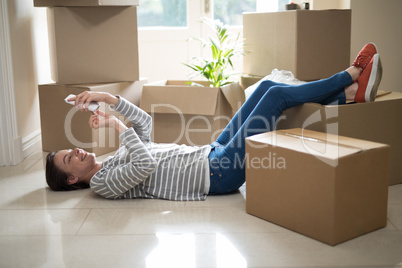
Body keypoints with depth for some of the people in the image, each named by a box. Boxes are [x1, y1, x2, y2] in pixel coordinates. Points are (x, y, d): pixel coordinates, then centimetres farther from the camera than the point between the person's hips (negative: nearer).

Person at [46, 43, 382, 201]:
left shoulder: (112, 162, 15)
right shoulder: (103, 183, -11)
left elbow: (145, 123, 19)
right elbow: (146, 165, -29)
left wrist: (108, 97, 7)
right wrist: (117, 126, -16)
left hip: (211, 155, 9)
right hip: (216, 173, -9)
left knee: (267, 86, 2)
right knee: (276, 94, -11)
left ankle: (349, 94, 8)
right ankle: (351, 75, 6)